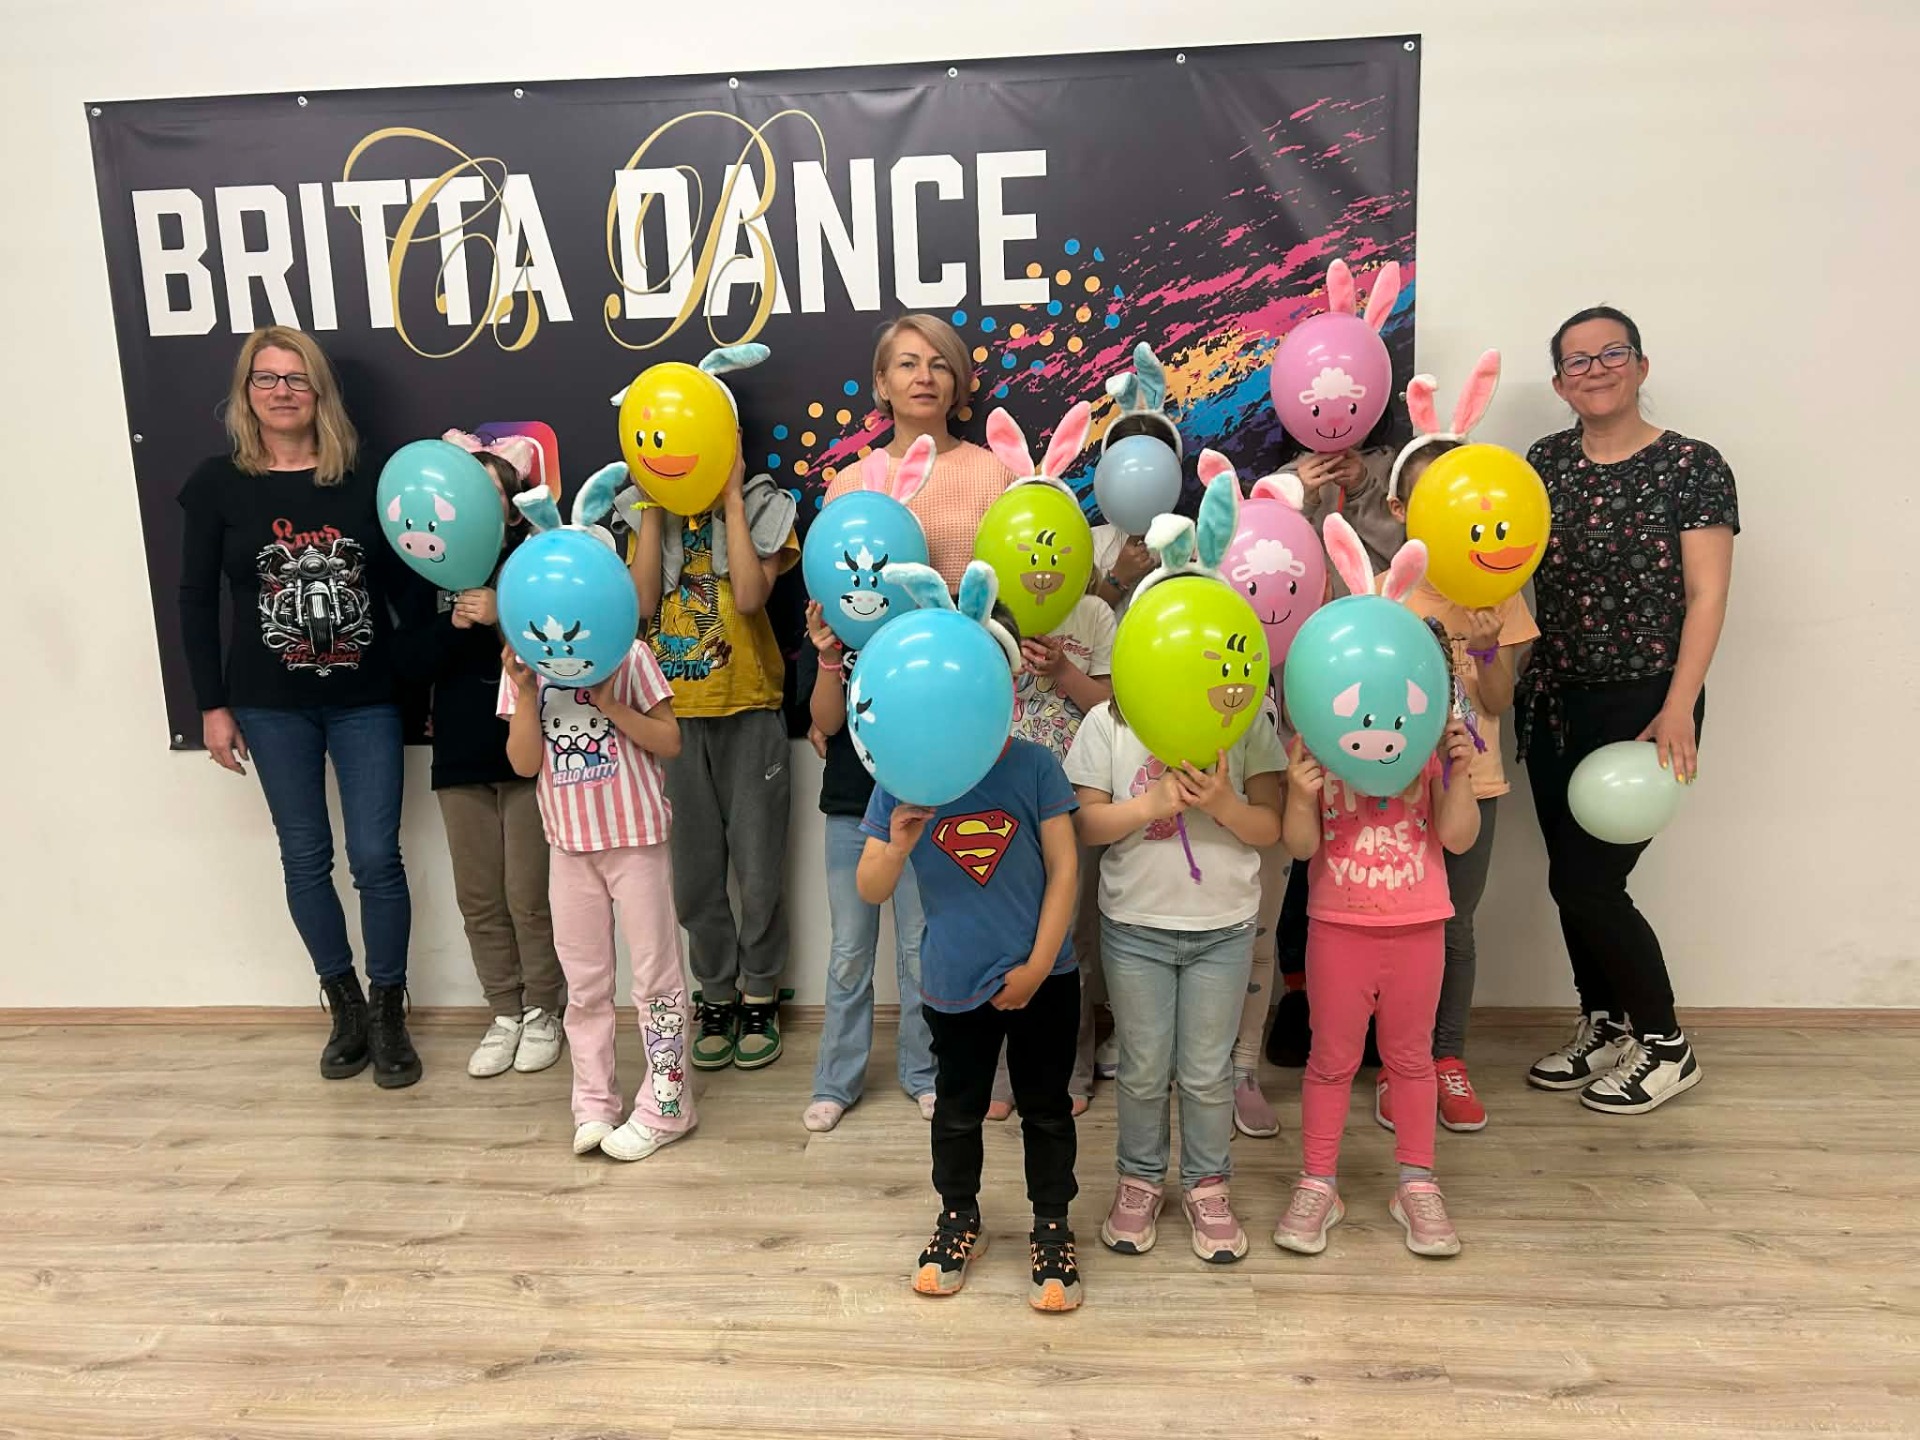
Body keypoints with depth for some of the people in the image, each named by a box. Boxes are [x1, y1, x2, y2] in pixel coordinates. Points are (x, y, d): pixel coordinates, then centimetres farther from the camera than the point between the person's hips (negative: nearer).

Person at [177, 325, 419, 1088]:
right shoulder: (218, 483, -1)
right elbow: (196, 599, 2)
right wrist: (213, 705, -1)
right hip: (272, 705, 1)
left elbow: (397, 581, 4)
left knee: (376, 856, 0)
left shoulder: (361, 478, -1)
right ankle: (346, 1009, 25)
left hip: (365, 698, 0)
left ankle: (389, 1013, 16)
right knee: (306, 857, 9)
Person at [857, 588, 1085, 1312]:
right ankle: (959, 1218, 42)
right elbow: (870, 891, -8)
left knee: (1046, 1107, 15)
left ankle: (1052, 1228, 36)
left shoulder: (1034, 766, -11)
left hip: (1042, 977, 0)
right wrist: (897, 847, -30)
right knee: (958, 1108, 19)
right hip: (954, 982, 1)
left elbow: (1064, 869, -8)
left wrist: (1036, 966, -11)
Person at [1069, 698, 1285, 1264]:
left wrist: (1222, 803, -23)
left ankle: (1206, 1186, 31)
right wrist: (1152, 802, -22)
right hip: (1134, 925, 0)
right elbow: (1086, 825, -6)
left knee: (1207, 1073, 10)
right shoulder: (1106, 723, -4)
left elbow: (1271, 828, -4)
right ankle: (1139, 1181, 33)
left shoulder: (1247, 723, -4)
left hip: (1224, 927, 0)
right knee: (1143, 1070, 12)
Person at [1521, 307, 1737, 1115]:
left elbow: (1707, 596, -10)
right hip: (1555, 702, 5)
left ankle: (1666, 1047, 16)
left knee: (1584, 881, -6)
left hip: (1644, 706, -5)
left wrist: (1677, 711, -18)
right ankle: (1604, 1029, 30)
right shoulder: (1547, 461, 8)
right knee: (1574, 876, 10)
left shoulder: (1692, 466, -6)